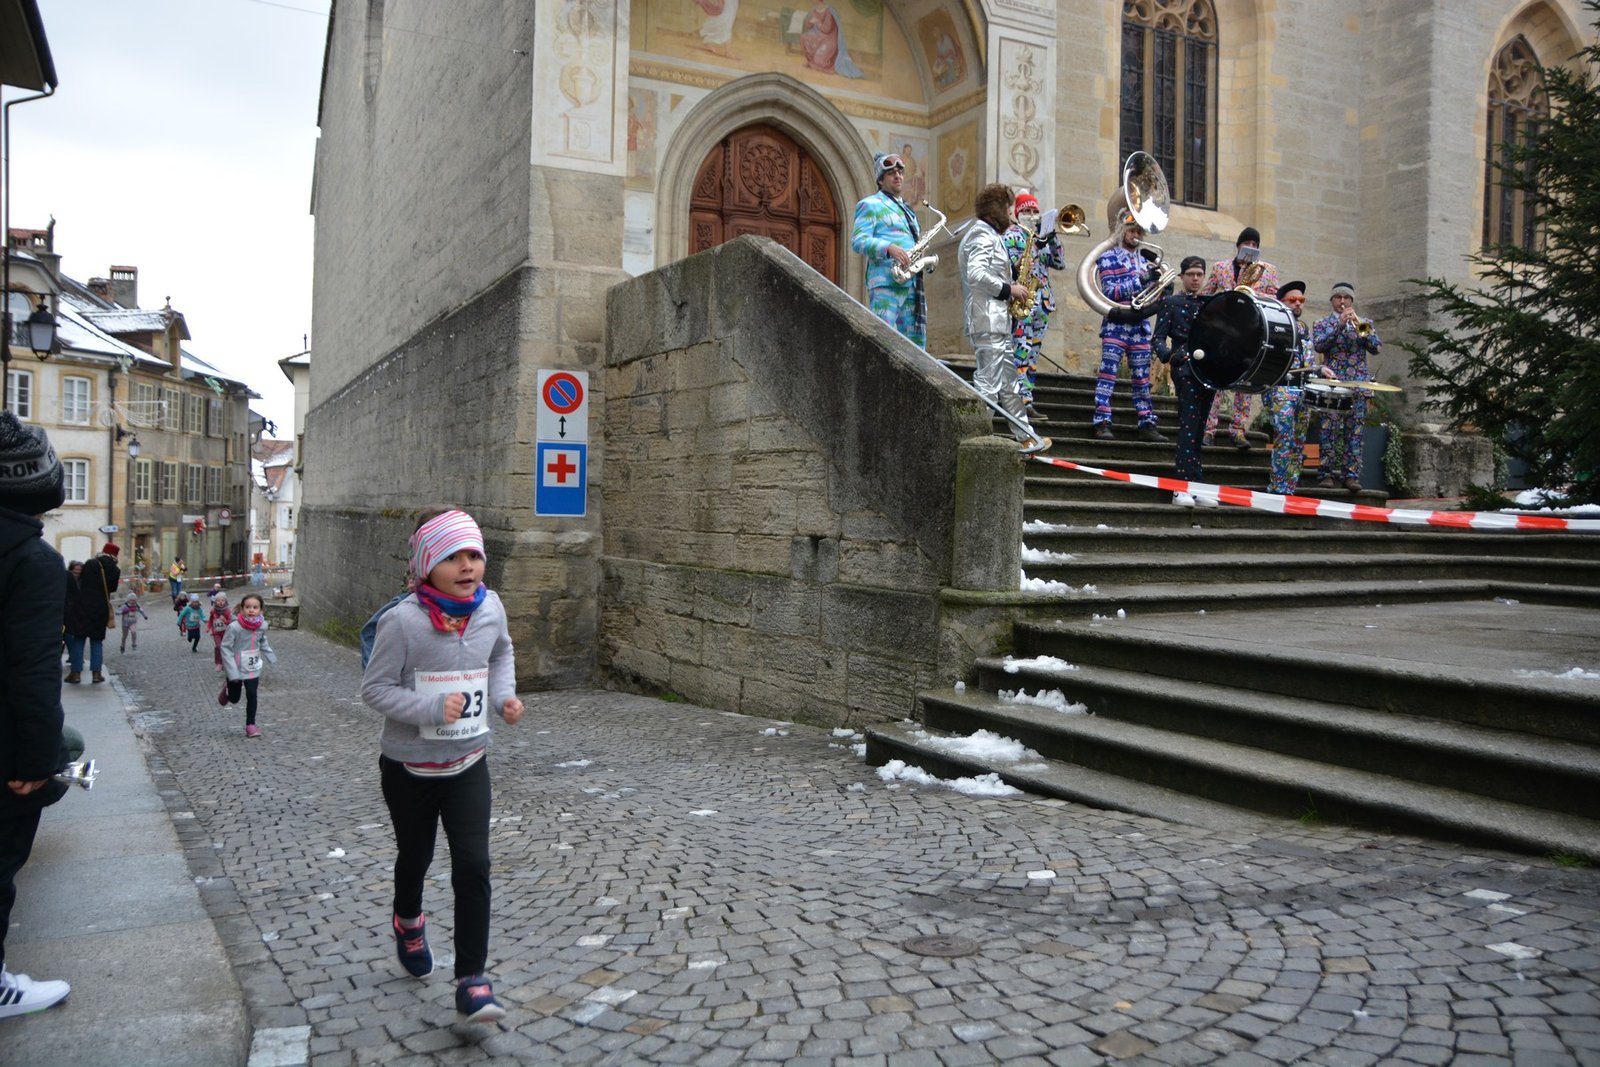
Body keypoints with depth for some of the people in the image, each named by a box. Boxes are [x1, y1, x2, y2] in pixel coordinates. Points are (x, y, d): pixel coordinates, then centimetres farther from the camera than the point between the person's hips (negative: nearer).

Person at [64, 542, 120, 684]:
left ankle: (76, 672, 4)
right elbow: (112, 589, 7)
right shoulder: (115, 570, -2)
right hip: (101, 607, 1)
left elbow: (80, 582, 8)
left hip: (82, 604, -1)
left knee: (78, 639, 6)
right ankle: (96, 673, 4)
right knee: (97, 640, 9)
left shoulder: (90, 564, -4)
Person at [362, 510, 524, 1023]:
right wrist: (431, 708, -29)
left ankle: (472, 980, 2)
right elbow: (374, 687, -15)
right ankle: (407, 920, 54)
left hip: (468, 763, 2)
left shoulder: (490, 608, -7)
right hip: (410, 766, -2)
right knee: (415, 856, 20)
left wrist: (504, 694, -2)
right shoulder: (403, 620, -22)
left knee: (473, 865, -8)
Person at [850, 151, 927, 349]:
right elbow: (858, 241, -8)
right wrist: (889, 248, -22)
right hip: (886, 283, -8)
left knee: (915, 341, 2)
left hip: (912, 284, 8)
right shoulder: (870, 205, 5)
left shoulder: (907, 210, 28)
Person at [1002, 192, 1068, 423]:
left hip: (1043, 302, 8)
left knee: (1033, 354, 6)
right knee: (1021, 352, -13)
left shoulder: (1041, 236, 22)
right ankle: (1025, 403, -17)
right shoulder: (1012, 234, 2)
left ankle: (1027, 402, 8)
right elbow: (1012, 267, -11)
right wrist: (1035, 247, -19)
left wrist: (1053, 237, 3)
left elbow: (1060, 263, 13)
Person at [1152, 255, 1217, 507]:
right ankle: (1187, 485, -17)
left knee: (1196, 428, 6)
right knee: (1189, 424, -14)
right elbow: (1158, 339, -1)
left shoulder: (1210, 304, 20)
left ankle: (1190, 487, 9)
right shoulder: (1170, 302, 7)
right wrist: (1169, 355, -22)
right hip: (1185, 368, -5)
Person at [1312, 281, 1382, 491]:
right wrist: (1339, 325, -13)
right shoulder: (1322, 323, 13)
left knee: (1354, 431, -2)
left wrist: (1360, 325, -9)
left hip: (1358, 385, 1)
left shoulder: (1364, 322, 17)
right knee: (1329, 429, -8)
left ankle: (1352, 475, -3)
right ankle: (1328, 474, -6)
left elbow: (1376, 348, 4)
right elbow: (1319, 346, -5)